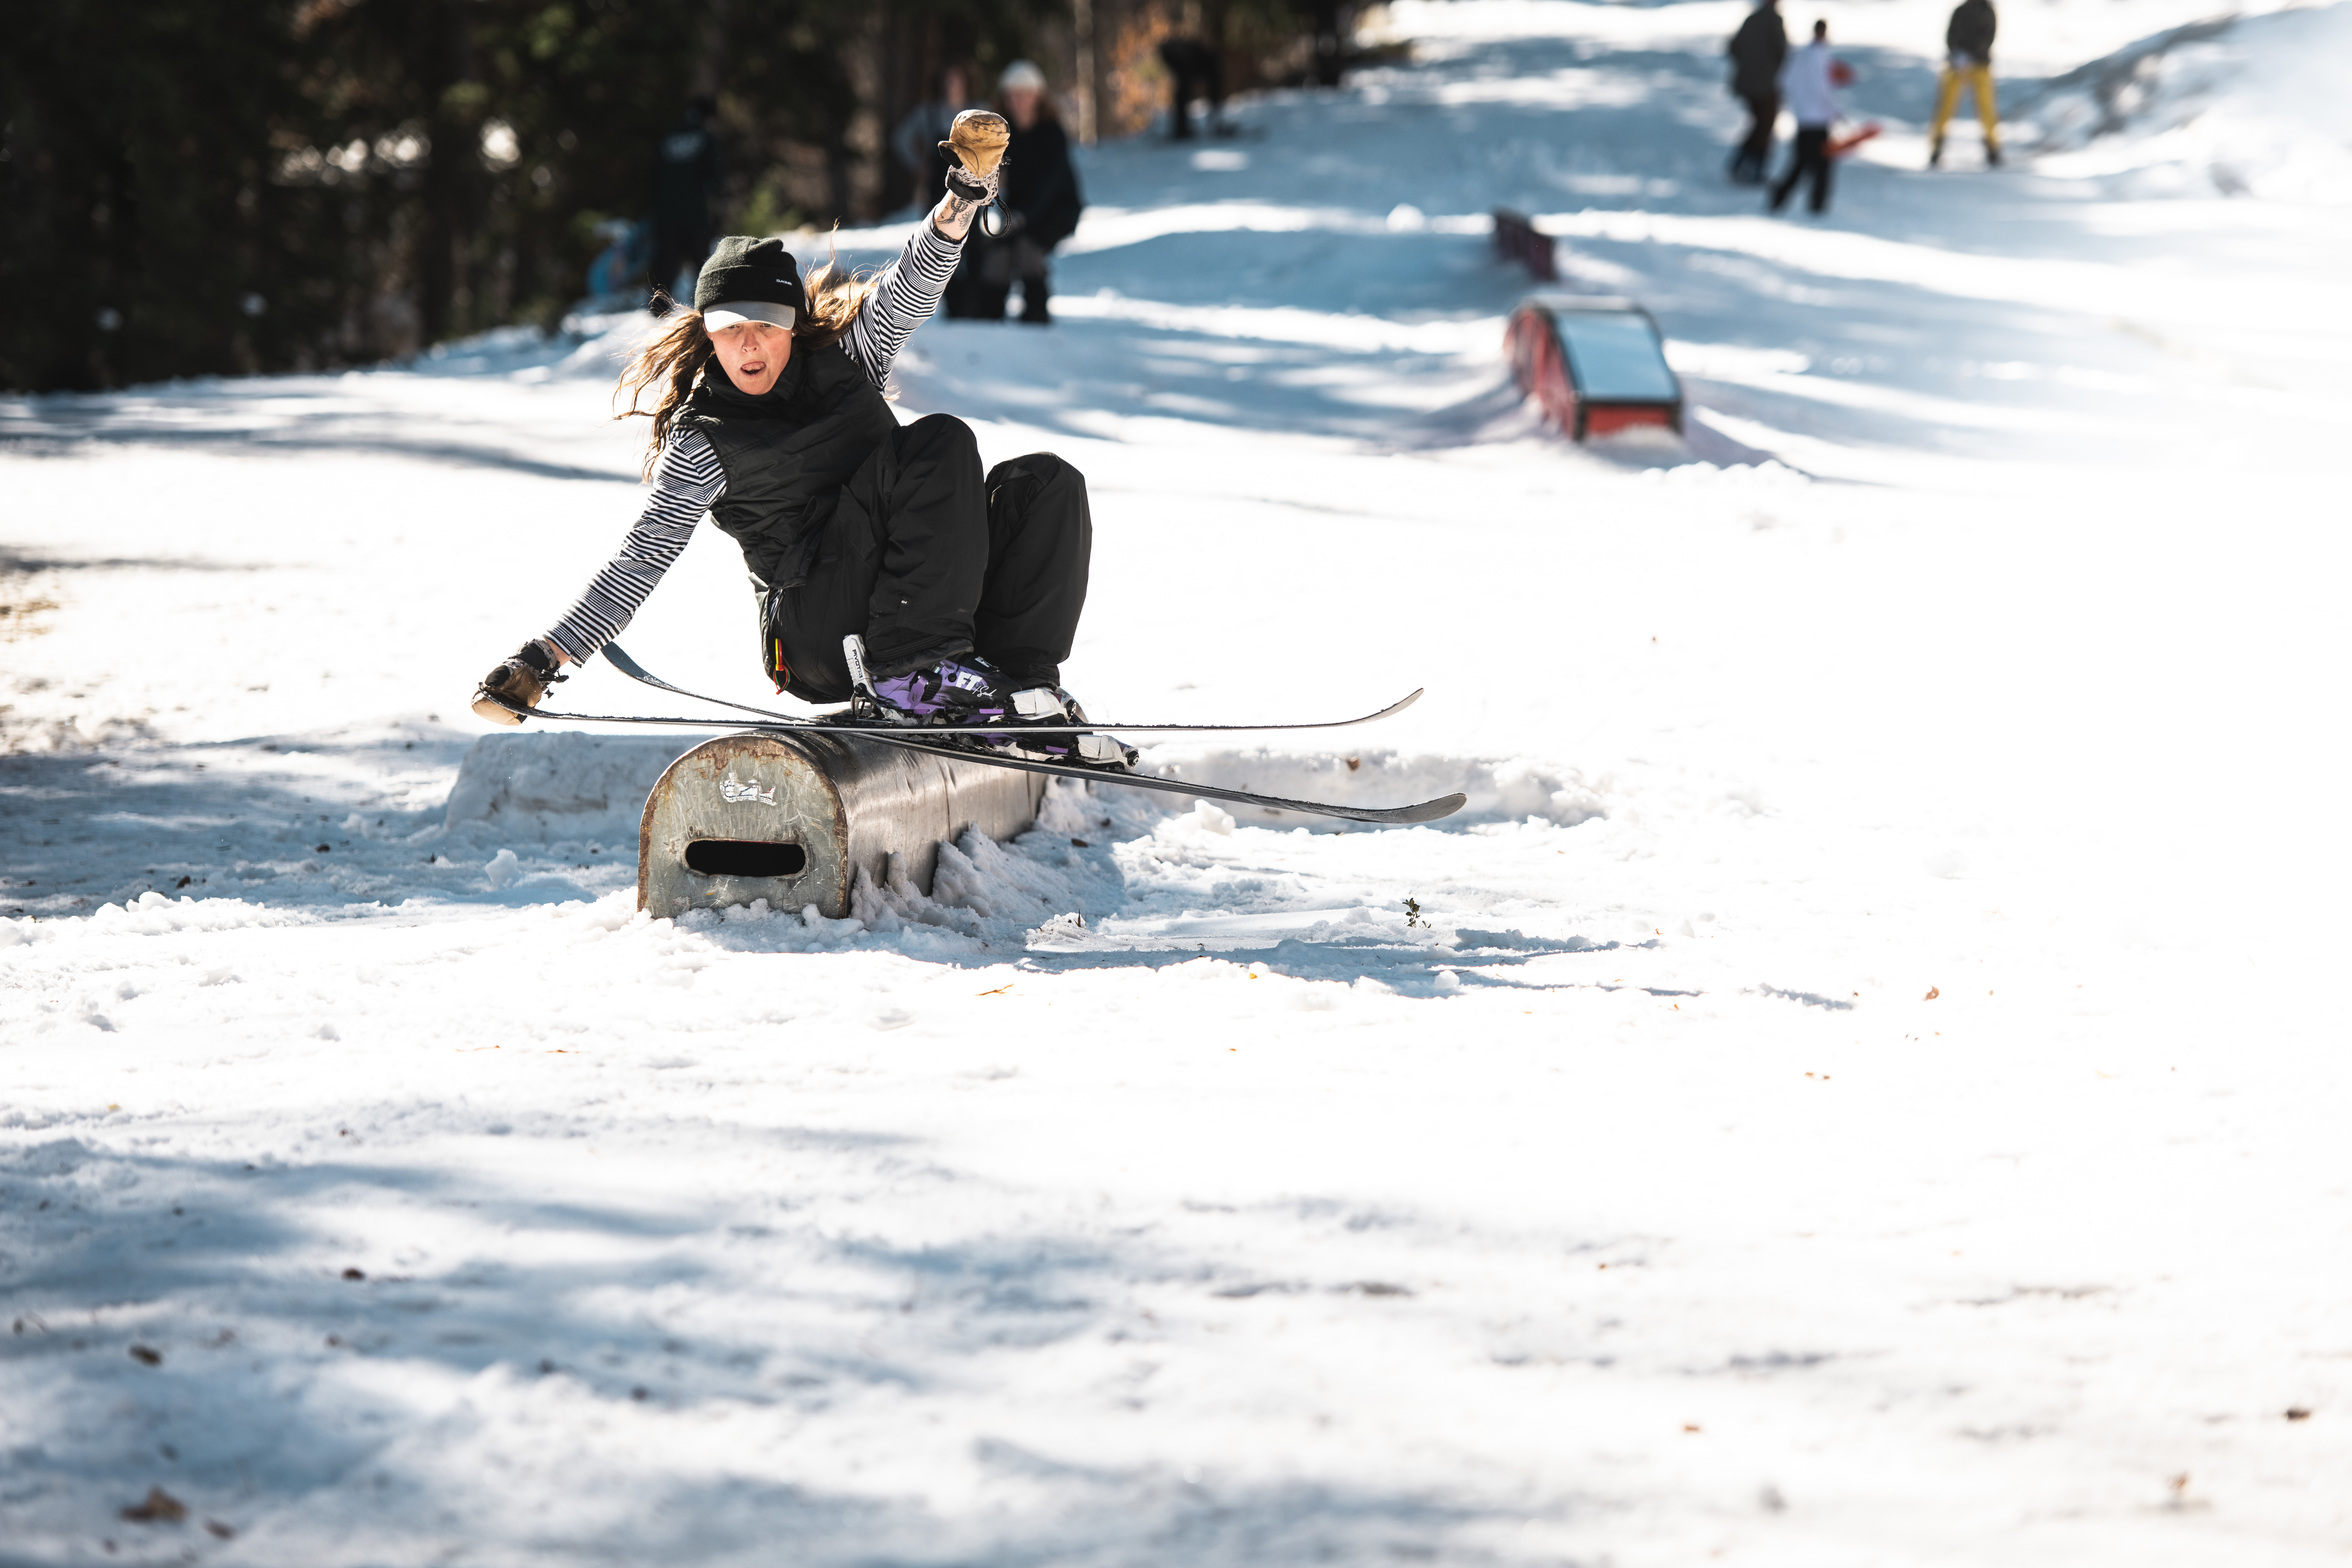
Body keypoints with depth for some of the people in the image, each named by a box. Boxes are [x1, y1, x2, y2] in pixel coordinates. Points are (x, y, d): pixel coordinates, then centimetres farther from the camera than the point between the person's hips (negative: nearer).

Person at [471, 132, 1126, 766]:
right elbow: (642, 558, -2)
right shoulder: (702, 442, 1)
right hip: (820, 636, -6)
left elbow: (909, 287, 1)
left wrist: (961, 203, -19)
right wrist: (544, 661, -12)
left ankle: (1019, 679, -20)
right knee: (940, 442, -23)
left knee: (1045, 483, -14)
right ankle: (908, 676, -31)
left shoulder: (844, 356, 13)